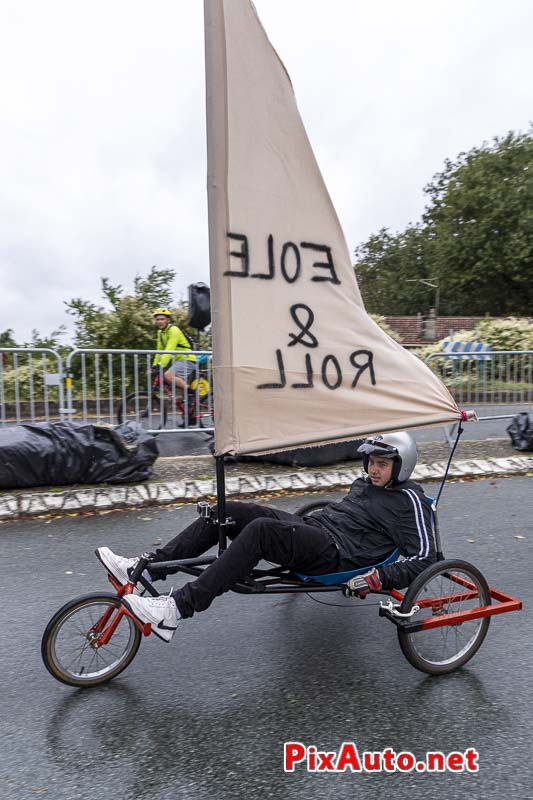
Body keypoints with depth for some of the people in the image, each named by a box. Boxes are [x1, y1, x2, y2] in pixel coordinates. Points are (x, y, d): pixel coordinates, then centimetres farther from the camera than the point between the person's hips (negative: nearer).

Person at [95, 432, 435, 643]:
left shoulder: (410, 500, -1)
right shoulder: (366, 483, 23)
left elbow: (424, 557, -8)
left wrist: (377, 578, -18)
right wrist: (307, 519, 28)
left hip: (337, 554, -8)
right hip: (315, 525, 9)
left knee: (260, 530, -35)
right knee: (229, 512, -10)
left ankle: (175, 611, -37)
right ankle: (145, 567, -10)